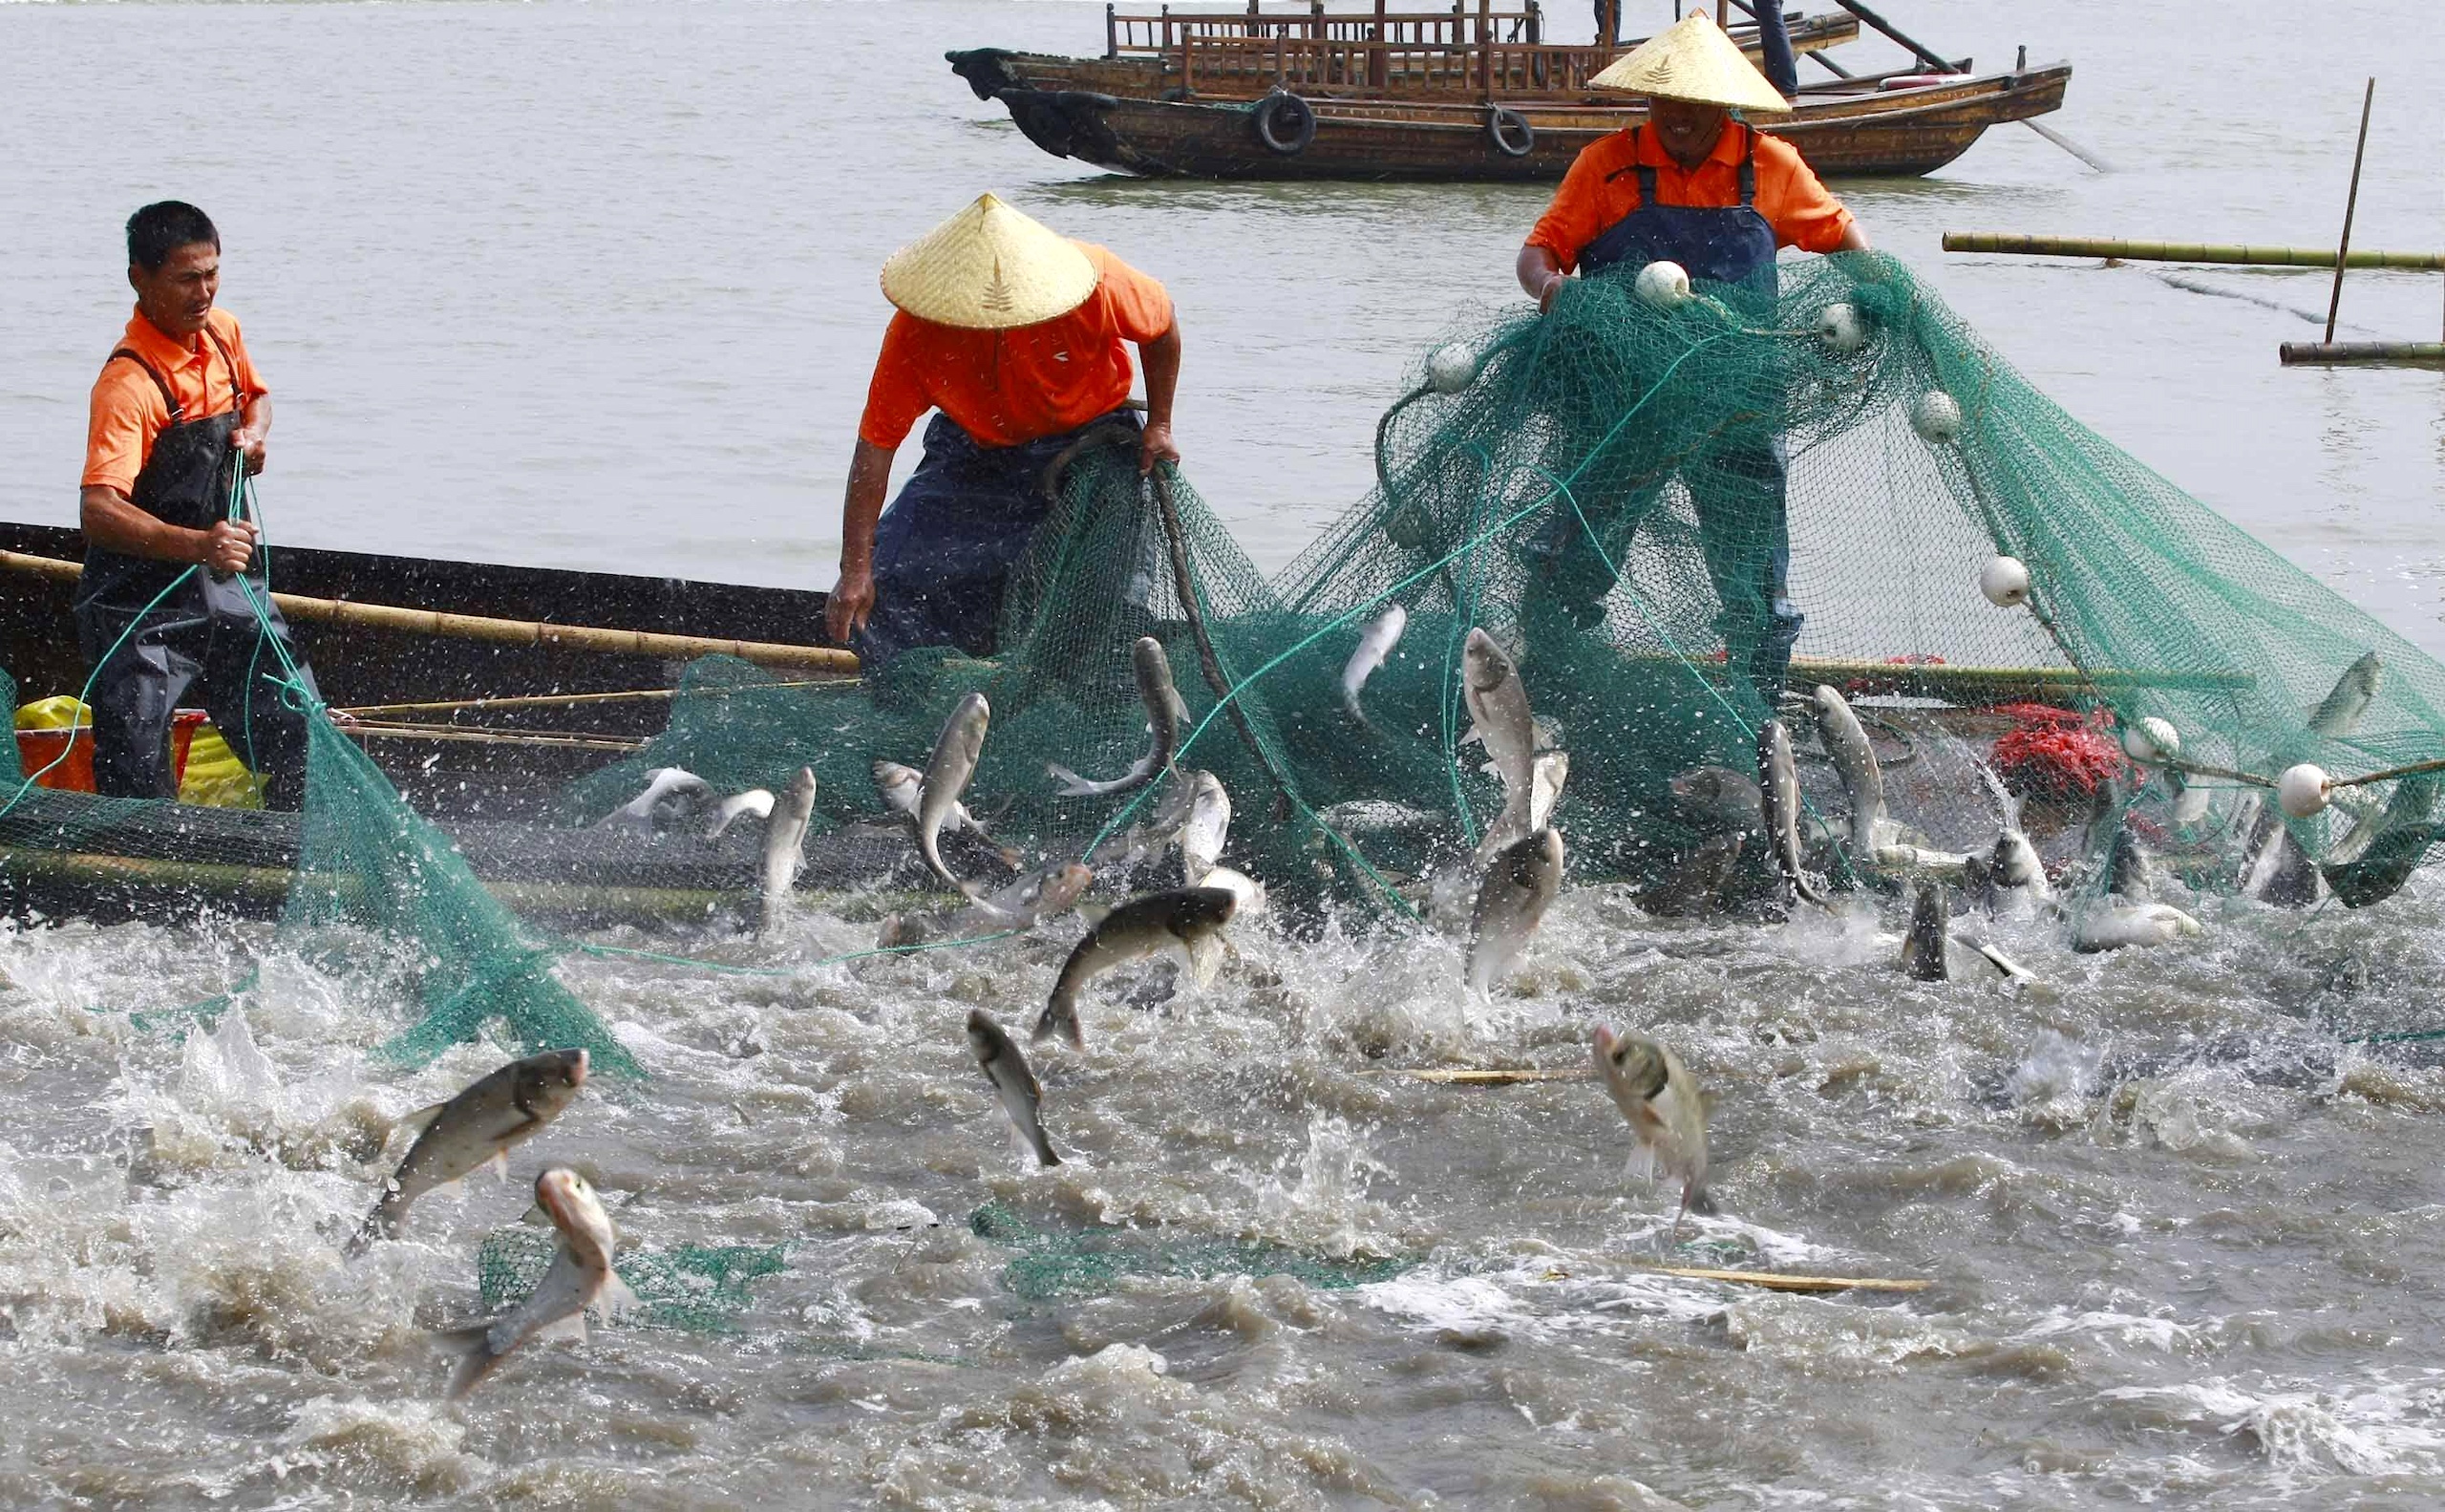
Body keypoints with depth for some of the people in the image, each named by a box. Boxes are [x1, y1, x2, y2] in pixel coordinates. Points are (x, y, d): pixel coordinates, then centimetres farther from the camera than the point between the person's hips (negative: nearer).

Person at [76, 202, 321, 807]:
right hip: (142, 597, -7)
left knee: (300, 736, 8)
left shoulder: (223, 332, 1)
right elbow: (98, 509, -36)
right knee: (137, 780, -12)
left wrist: (253, 432, 2)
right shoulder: (128, 382, -24)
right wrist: (197, 545, -50)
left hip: (229, 581, 7)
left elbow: (255, 395, 26)